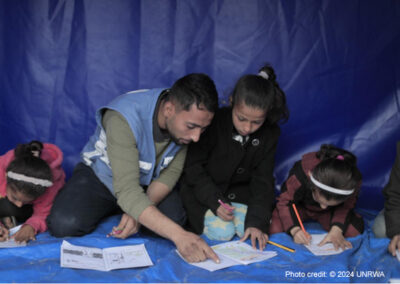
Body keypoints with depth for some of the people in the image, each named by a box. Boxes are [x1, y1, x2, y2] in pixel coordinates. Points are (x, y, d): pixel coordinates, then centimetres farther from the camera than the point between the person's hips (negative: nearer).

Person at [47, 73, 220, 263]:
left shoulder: (186, 119, -19)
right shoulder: (124, 119, -37)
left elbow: (171, 171, -12)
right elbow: (127, 190, -43)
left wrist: (139, 213, -29)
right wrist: (179, 235, -53)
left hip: (148, 182, 4)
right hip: (100, 176, -3)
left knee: (174, 219, -25)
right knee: (64, 224, -28)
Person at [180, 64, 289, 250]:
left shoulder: (270, 134, -10)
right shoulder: (213, 123, -22)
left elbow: (263, 181, -8)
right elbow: (193, 167, -14)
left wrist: (257, 221, -20)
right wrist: (214, 201, -24)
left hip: (239, 191, 4)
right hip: (202, 190, -3)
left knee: (247, 228, -17)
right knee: (223, 232, -20)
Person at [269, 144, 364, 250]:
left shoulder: (354, 182, -37)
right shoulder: (299, 177, -42)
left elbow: (346, 206, -18)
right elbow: (285, 202, -26)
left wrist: (336, 230, -37)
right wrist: (295, 229, -41)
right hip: (300, 205, -1)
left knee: (354, 231, -22)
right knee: (275, 229, -24)